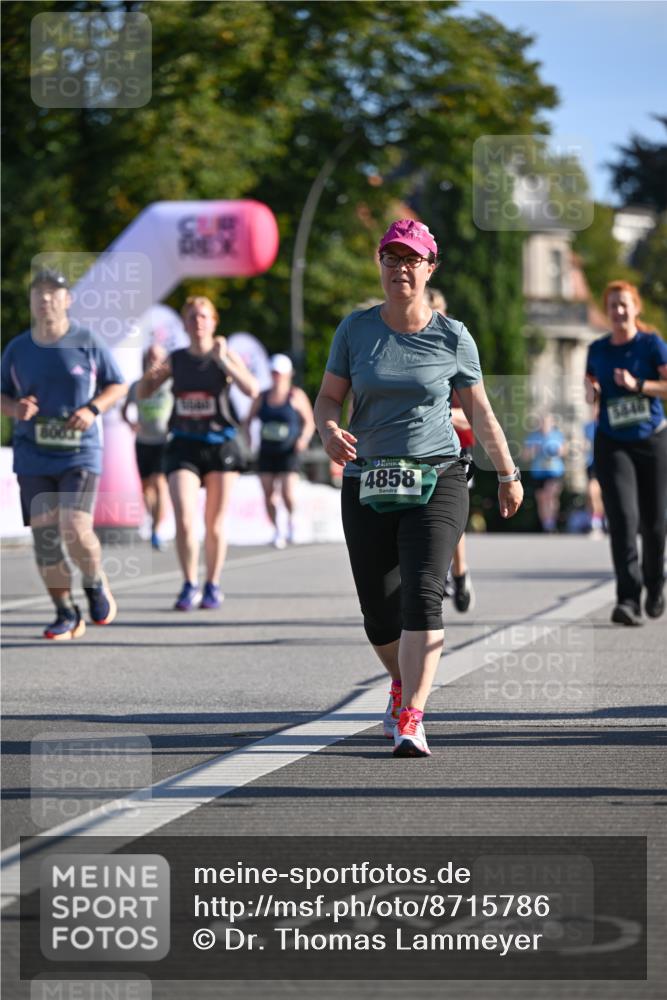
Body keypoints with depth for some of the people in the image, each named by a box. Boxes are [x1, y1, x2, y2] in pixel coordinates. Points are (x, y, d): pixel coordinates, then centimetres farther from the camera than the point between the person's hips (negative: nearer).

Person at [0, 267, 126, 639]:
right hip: (33, 457, 3)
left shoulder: (88, 343, -3)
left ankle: (97, 583, 15)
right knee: (44, 535, -2)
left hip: (80, 454, -3)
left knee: (76, 530, -17)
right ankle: (67, 615, 10)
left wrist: (93, 409, -12)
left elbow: (118, 385, 6)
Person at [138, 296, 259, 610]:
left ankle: (212, 586, 20)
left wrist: (223, 360, -23)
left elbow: (252, 390, -16)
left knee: (215, 524, 6)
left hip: (220, 445, -1)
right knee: (184, 520, -14)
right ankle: (190, 585, -4)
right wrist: (151, 374, -8)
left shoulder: (226, 355, -1)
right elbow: (142, 393, 13)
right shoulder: (176, 359, 7)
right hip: (184, 446, 1)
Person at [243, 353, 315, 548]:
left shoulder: (296, 396, -1)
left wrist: (304, 438, -15)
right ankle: (277, 532, 14)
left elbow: (310, 422, 1)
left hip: (288, 453, -3)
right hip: (266, 453, 4)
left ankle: (291, 517, 16)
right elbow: (249, 420, 16)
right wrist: (247, 435, -2)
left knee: (287, 493, -14)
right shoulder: (262, 398, 8)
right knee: (269, 494, 0)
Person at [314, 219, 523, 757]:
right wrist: (330, 433, -15)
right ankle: (403, 683, 36)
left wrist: (509, 475, 18)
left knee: (423, 596, -20)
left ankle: (410, 722, -23)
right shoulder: (356, 328, 4)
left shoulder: (452, 338, 1)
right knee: (380, 616, 4)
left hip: (437, 483, -2)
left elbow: (480, 412, 11)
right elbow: (328, 397, 7)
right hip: (368, 485, 2)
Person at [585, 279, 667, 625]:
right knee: (622, 517, -15)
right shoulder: (597, 350, 6)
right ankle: (628, 599, -20)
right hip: (612, 444, 1)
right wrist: (591, 392, -4)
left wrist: (638, 385, -22)